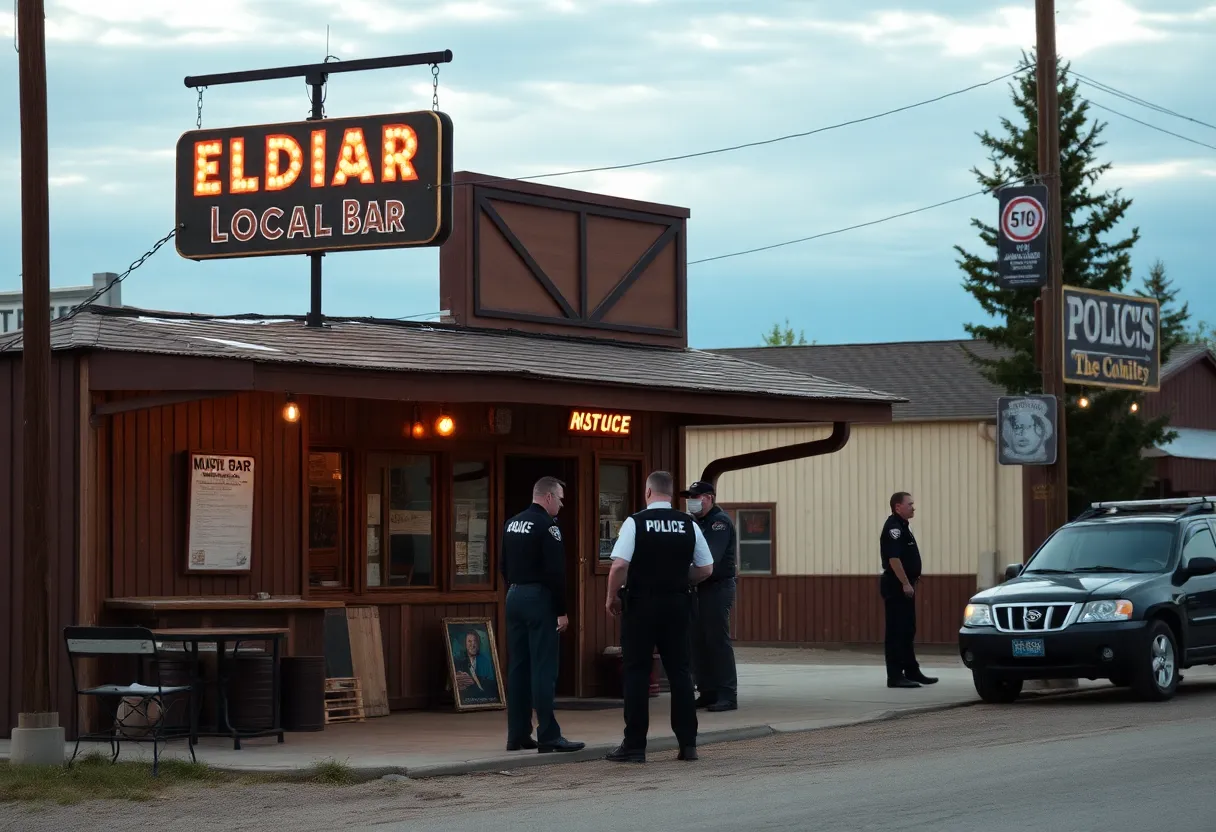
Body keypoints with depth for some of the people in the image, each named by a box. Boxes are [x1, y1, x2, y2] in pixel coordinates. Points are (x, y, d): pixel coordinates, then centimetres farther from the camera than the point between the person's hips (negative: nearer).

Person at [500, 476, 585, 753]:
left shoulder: (512, 524, 12)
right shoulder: (547, 525, -12)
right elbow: (555, 572, -16)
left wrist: (515, 590, 19)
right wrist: (561, 611, -12)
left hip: (514, 598, 8)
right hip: (539, 599, -8)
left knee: (518, 667, 10)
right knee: (543, 668, -7)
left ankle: (517, 735, 12)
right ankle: (548, 737, -8)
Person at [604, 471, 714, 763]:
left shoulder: (635, 522, -9)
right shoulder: (689, 525, 2)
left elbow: (620, 565, -17)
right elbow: (706, 569, 5)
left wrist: (612, 597, -3)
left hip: (640, 604, -3)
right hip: (677, 604, 3)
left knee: (637, 673, 2)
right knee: (680, 672, 9)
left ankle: (634, 746, 2)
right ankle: (688, 743, 8)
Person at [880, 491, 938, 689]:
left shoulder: (902, 525, 17)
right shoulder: (893, 527, -15)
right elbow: (893, 558, -23)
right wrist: (905, 583, -23)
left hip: (905, 586, 10)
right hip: (896, 586, -10)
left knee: (907, 631, 15)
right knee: (896, 632, -8)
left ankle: (912, 672, 22)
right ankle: (895, 676, -8)